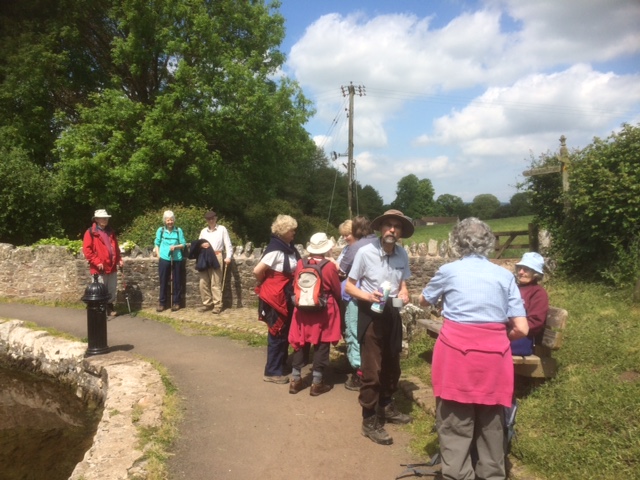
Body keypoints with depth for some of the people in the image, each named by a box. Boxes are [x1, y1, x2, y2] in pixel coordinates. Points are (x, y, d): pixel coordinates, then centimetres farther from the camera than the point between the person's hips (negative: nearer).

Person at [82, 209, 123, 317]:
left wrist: (119, 259, 10)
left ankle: (110, 308, 26)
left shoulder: (111, 232, 16)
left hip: (112, 267, 6)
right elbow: (86, 250, -11)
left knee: (112, 290, 12)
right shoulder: (90, 232, -5)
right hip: (99, 268, -6)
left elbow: (116, 247, 22)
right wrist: (97, 262, -17)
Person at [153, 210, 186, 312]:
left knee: (176, 281, 5)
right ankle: (162, 303, 13)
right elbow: (157, 244, 9)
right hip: (164, 259, 0)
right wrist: (158, 255, -1)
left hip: (176, 259, 0)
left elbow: (183, 244, 4)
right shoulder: (160, 230, 3)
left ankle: (176, 302, 15)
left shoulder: (178, 230, 2)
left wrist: (175, 246, -14)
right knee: (163, 281, 5)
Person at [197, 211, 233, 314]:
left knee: (215, 283, -7)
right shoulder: (203, 231, 18)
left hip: (216, 258, -5)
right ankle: (207, 303, 14)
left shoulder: (222, 229, 4)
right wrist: (201, 245, -8)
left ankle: (217, 305, -1)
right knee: (203, 283, 4)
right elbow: (199, 244, 17)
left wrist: (228, 257, -13)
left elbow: (228, 244, -1)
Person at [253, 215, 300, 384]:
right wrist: (265, 285, -8)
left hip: (287, 296, 9)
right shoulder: (275, 249, -20)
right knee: (277, 334, 2)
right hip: (276, 297, -9)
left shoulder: (289, 247, 7)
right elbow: (257, 271, -23)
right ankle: (272, 372, 14)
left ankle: (281, 364, 35)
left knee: (286, 332, 19)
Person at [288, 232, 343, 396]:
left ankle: (296, 379, 21)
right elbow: (337, 292, -5)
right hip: (323, 311, -4)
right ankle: (317, 383, 13)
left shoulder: (300, 264, -5)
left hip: (303, 310, 4)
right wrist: (335, 303, 16)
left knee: (301, 343, 13)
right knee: (321, 345, 7)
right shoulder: (330, 266, -15)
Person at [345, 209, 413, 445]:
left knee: (392, 365, 20)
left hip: (392, 313, 6)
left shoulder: (402, 254, -2)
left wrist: (404, 294, -11)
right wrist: (367, 296, -28)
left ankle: (386, 407, 41)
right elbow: (349, 286, -10)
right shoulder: (365, 252, -16)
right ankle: (369, 421, 12)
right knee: (371, 370, -2)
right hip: (370, 313, -6)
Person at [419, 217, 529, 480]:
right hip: (494, 355, 3)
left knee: (455, 423, 8)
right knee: (491, 422, 18)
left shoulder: (449, 270, 0)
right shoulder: (505, 275, 4)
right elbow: (521, 329, 1)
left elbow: (424, 301, 19)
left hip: (456, 352, -2)